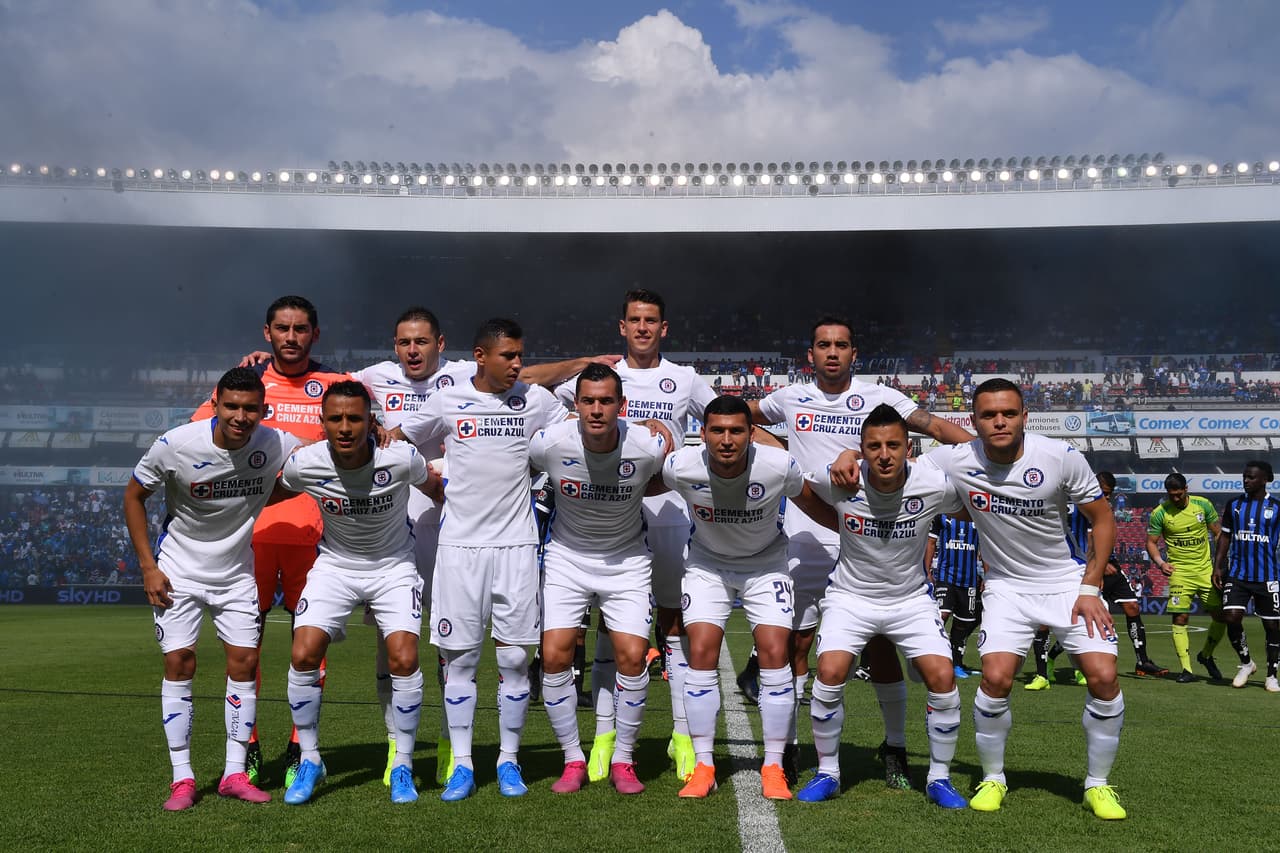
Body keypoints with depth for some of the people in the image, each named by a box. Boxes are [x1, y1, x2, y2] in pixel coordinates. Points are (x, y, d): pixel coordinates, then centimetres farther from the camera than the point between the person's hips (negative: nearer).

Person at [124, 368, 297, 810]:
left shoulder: (276, 446, -16)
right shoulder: (175, 445, -19)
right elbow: (134, 495, -4)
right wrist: (147, 565, -8)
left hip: (237, 571, 2)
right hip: (178, 569, -2)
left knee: (244, 661, -2)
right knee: (179, 661, -7)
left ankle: (234, 773, 9)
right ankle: (182, 778, 3)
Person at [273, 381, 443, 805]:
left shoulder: (401, 458, -23)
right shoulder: (304, 464, -19)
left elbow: (435, 487, -1)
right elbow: (271, 494, 5)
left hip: (393, 567, -1)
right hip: (334, 566, 2)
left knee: (404, 660, -16)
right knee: (303, 656, -13)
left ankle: (403, 766, 5)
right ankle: (309, 761, 9)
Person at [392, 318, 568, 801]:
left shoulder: (535, 400, 3)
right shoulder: (447, 402, 1)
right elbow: (397, 440, 14)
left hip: (516, 544, 1)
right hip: (459, 544, 0)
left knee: (514, 657, 3)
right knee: (459, 657, 3)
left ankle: (508, 761, 17)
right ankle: (462, 766, 13)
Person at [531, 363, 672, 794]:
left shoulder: (651, 446, -21)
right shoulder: (549, 443, -20)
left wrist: (631, 493, -4)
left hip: (627, 560, 0)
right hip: (567, 556, 1)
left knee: (632, 656, -10)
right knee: (554, 655, -9)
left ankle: (623, 761, 11)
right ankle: (573, 760, 10)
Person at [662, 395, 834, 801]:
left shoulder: (778, 466, -27)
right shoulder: (681, 467, -26)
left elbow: (812, 503, -6)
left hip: (765, 563, 0)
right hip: (707, 562, 1)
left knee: (775, 654, -11)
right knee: (701, 653, -11)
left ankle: (773, 767, 4)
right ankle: (703, 767, 2)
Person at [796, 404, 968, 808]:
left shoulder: (935, 485, -19)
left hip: (912, 598, 1)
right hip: (851, 596, -1)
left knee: (943, 678, -13)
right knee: (830, 673, -18)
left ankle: (939, 778, 10)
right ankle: (827, 773, 4)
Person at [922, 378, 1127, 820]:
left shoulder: (1061, 457, -18)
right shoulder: (956, 461, -16)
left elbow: (1102, 518, -5)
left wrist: (1090, 588, -10)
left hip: (1069, 580, 0)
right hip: (1006, 585, 0)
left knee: (1104, 678, -11)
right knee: (996, 679, -16)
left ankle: (1097, 784, 12)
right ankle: (992, 779, 9)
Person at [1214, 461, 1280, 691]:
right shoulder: (1234, 505, 6)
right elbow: (1225, 536, 11)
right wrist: (1217, 566, 3)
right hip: (1237, 574, 2)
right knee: (1231, 617, -10)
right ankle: (1246, 663, 13)